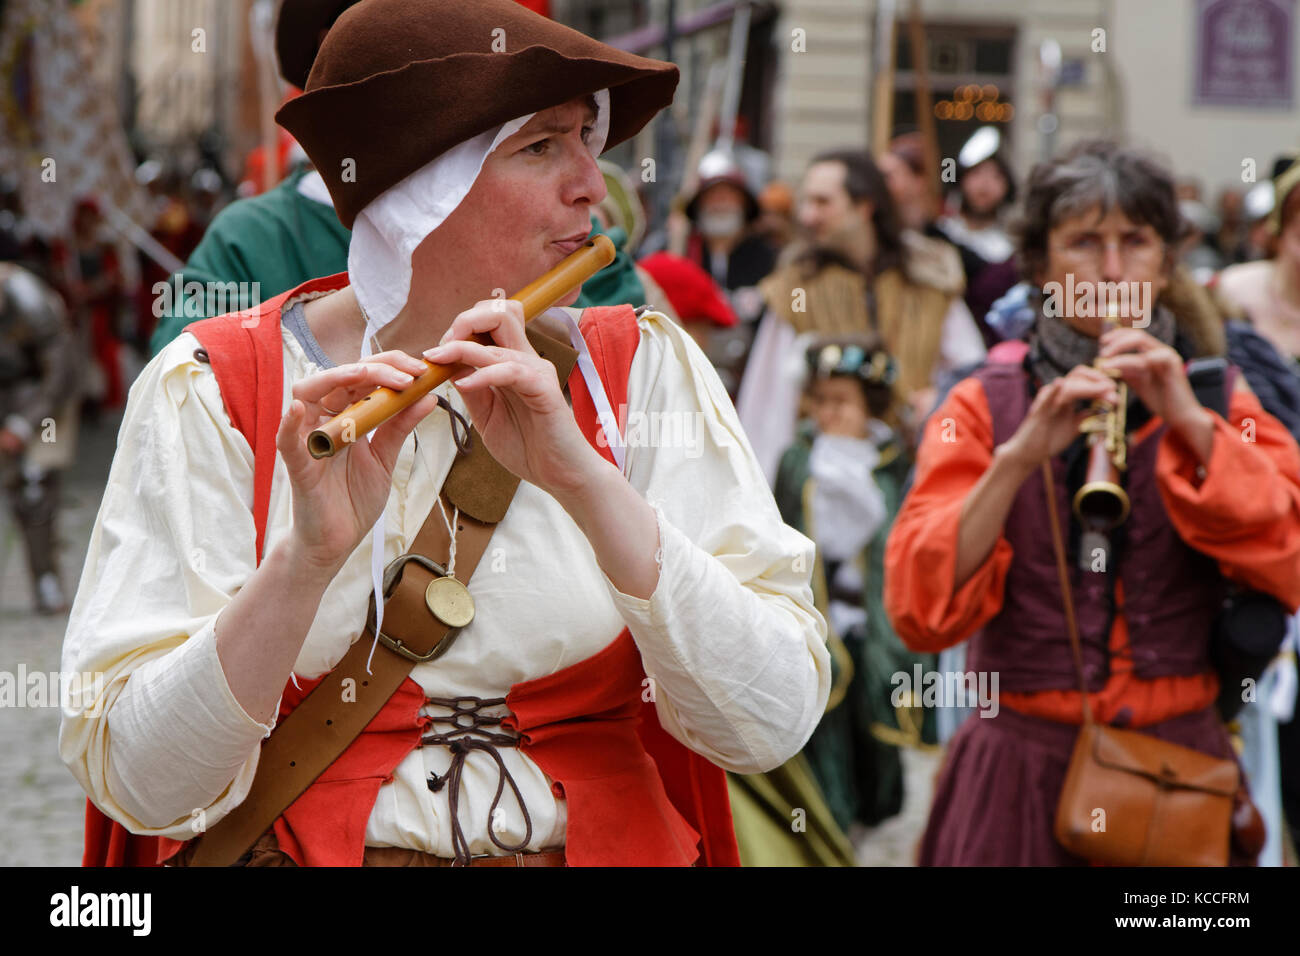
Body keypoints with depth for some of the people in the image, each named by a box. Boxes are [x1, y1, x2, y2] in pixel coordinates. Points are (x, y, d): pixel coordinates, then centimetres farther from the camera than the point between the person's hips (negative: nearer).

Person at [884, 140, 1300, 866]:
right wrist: (1019, 457, -21)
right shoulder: (987, 407, 4)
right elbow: (919, 611, -10)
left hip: (1177, 776, 1)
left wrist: (1189, 422, -17)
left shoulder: (1212, 402, 8)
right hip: (1019, 773, -1)